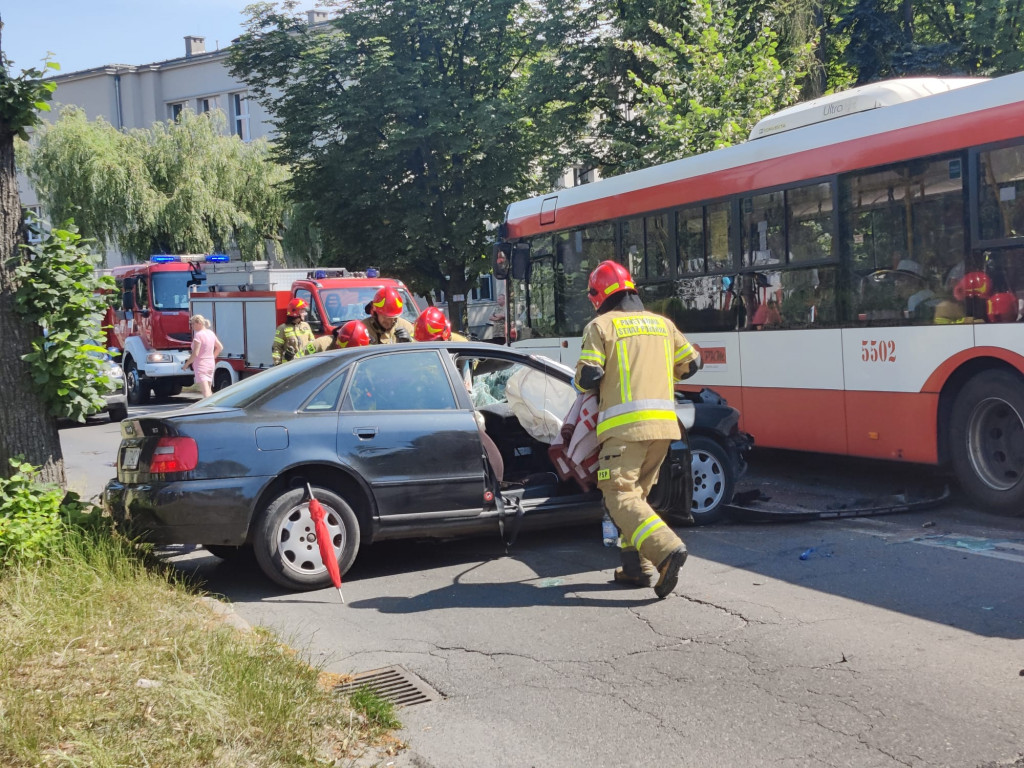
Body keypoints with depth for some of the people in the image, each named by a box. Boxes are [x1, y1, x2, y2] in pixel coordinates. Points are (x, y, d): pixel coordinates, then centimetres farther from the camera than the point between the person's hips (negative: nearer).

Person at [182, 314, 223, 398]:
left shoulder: (198, 335, -15)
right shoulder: (211, 333, 9)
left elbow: (195, 354, -19)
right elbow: (220, 347, 18)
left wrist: (186, 364, -8)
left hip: (201, 365, -8)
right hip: (211, 364, 8)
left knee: (206, 392, -14)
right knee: (209, 390, 19)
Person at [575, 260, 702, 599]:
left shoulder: (601, 325, 0)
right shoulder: (663, 323, 17)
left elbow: (587, 377, -8)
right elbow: (691, 363, 24)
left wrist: (592, 384, 16)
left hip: (625, 425, -6)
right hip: (663, 424, 6)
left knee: (620, 497, -8)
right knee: (636, 493, 17)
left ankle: (667, 548, -27)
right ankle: (637, 566, 13)